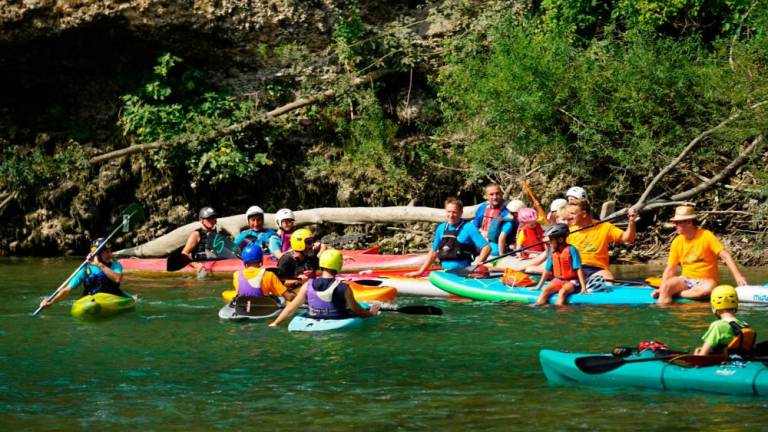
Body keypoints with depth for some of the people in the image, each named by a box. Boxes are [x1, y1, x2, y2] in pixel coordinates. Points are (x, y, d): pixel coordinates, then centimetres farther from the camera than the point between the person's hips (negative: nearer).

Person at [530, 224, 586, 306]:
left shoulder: (571, 250, -10)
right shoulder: (552, 252, 7)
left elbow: (579, 269, -12)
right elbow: (547, 270, 14)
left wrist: (583, 287, -17)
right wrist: (539, 286, 14)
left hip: (571, 281, -5)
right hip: (557, 280, 5)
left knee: (563, 291, -33)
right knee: (545, 290, -21)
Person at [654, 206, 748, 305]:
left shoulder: (706, 236, -9)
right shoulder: (677, 242, 3)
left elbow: (726, 256, -13)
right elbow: (670, 269, 8)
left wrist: (738, 276, -25)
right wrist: (661, 289, -5)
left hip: (706, 280, -2)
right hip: (686, 280, 2)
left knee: (709, 287, -38)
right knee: (666, 286, -29)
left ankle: (676, 294, -25)